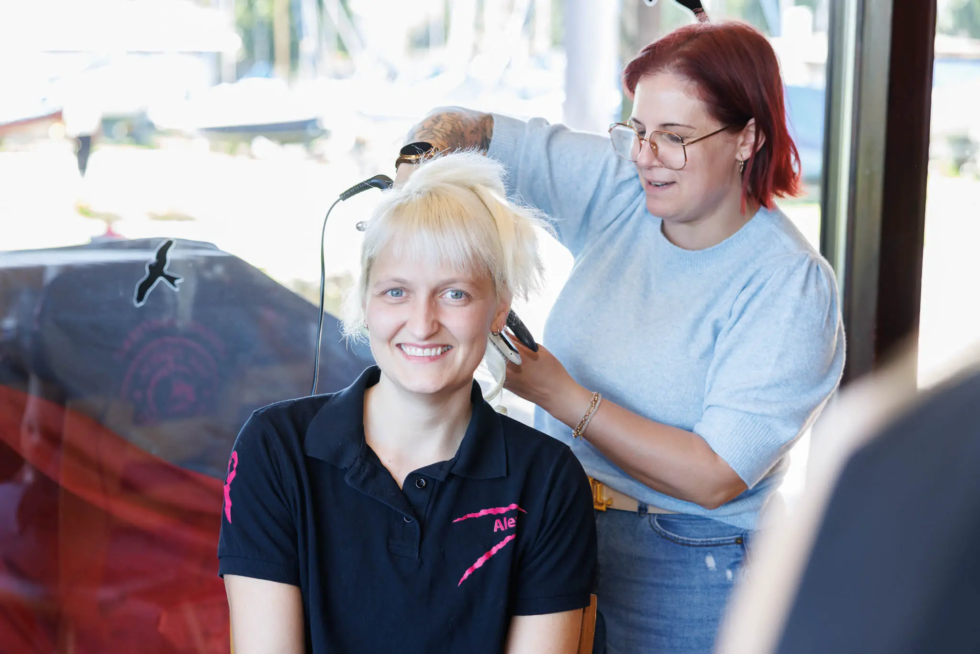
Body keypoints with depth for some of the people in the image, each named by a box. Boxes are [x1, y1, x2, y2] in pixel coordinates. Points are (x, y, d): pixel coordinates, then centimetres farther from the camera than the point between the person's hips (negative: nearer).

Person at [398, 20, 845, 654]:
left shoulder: (790, 285, -19)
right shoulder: (618, 184, -4)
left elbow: (715, 478, -24)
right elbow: (464, 128, 1)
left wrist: (561, 394, -28)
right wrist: (416, 166, -22)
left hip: (682, 571, -5)